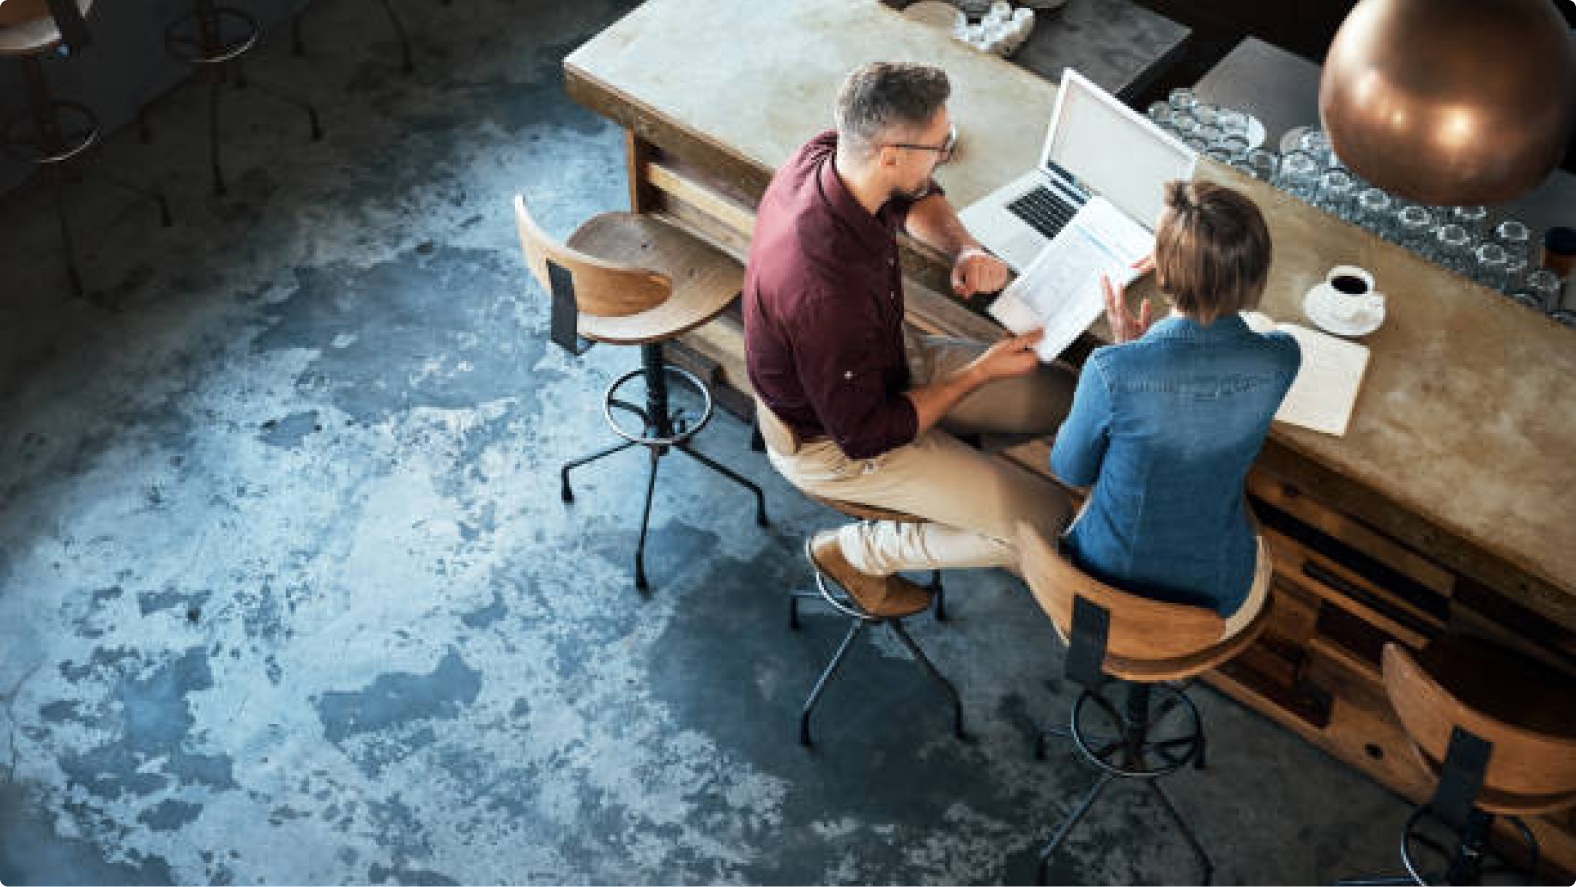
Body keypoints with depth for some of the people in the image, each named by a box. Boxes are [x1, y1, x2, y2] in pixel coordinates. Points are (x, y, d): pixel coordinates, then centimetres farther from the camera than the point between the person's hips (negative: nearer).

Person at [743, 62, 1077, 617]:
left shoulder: (824, 156, -17)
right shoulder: (826, 289, -41)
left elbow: (916, 199, 9)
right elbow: (867, 435, -27)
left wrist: (965, 248, -12)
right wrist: (980, 373, -19)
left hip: (886, 362, 8)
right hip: (831, 443, -8)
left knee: (1066, 398, 7)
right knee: (1047, 525, -8)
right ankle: (857, 552, 6)